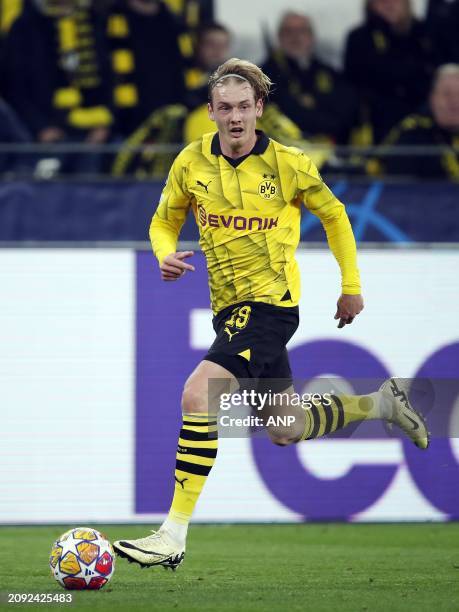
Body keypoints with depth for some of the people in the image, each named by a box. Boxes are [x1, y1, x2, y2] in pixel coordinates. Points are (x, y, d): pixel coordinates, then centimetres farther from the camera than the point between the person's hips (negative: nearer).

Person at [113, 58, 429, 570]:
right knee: (285, 432, 17)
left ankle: (174, 535, -24)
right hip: (228, 307, 6)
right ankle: (381, 404, 43)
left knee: (196, 395, -25)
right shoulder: (191, 163, 1)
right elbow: (164, 221, 15)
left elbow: (333, 216, 8)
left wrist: (351, 286, 11)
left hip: (270, 302, -6)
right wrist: (166, 255, -8)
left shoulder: (288, 163, -7)